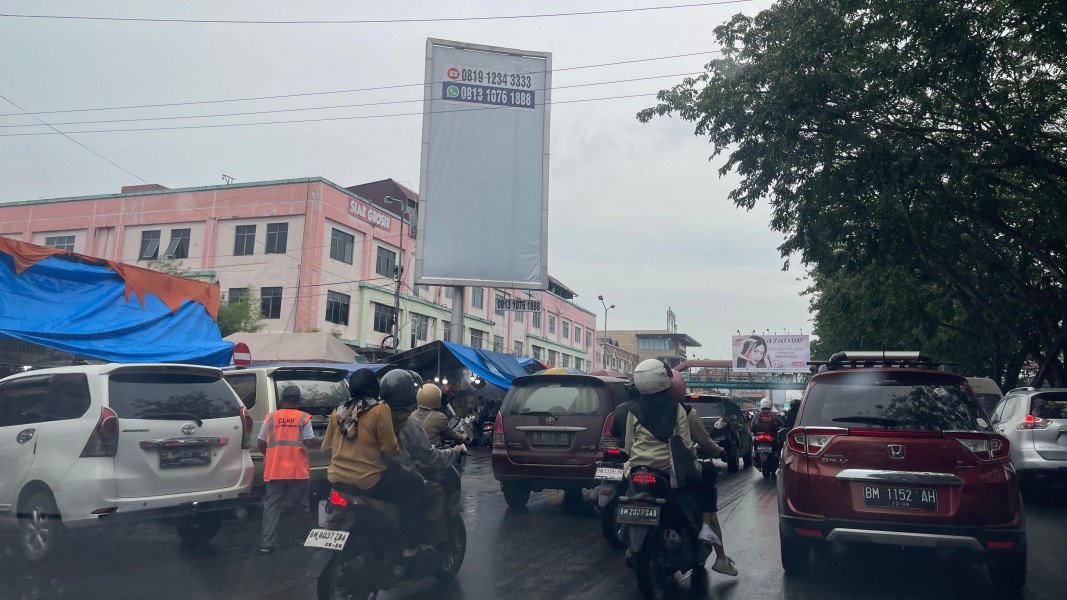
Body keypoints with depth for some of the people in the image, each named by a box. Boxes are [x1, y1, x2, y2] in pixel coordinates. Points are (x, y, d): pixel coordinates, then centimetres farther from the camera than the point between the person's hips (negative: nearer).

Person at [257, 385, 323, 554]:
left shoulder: (270, 417, 6)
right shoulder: (303, 418, -2)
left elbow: (261, 444, 8)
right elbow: (309, 442, -6)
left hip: (274, 470, 2)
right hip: (298, 470, -2)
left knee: (272, 505, 5)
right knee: (302, 504, 11)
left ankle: (267, 543, -1)